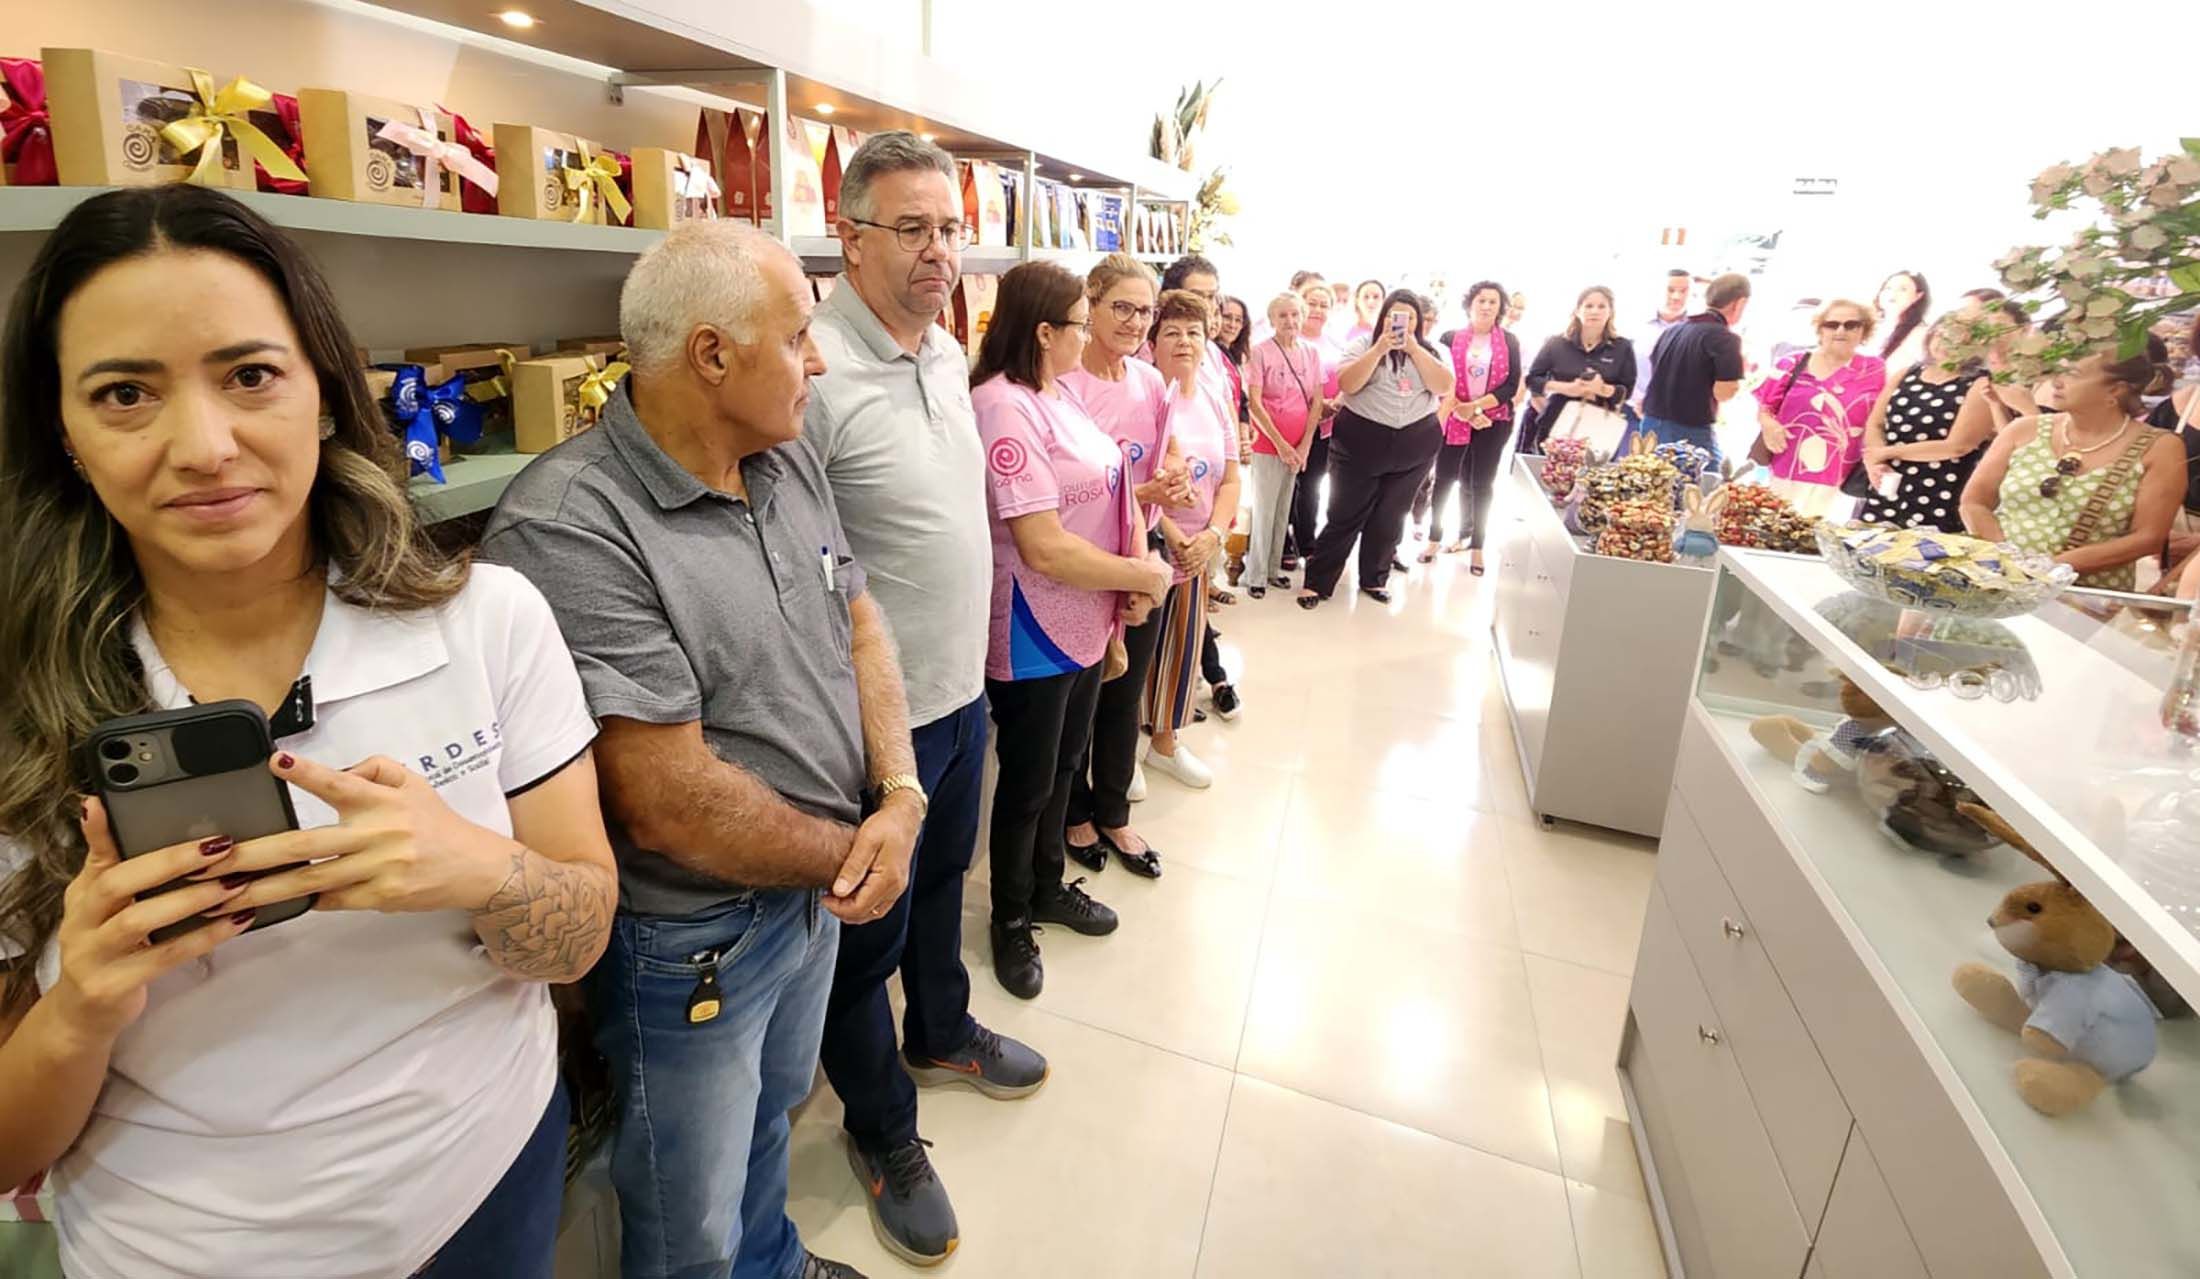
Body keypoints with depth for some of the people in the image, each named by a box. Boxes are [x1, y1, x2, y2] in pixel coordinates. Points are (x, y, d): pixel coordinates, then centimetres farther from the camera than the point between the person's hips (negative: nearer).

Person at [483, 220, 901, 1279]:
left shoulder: (792, 461, -1)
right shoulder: (570, 529, -28)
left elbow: (858, 626, 4)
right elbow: (669, 803, -28)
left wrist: (899, 795, -11)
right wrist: (847, 852, -14)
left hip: (817, 894, 8)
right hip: (691, 941, -7)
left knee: (771, 1114, 33)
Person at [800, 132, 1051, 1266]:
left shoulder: (947, 351, 6)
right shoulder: (812, 368, -22)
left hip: (962, 687, 8)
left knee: (941, 876, 27)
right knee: (872, 921, 12)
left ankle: (940, 1032, 53)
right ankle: (879, 1128, 36)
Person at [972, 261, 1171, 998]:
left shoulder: (1059, 395, 6)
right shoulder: (1005, 408, -23)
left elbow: (1106, 492, 11)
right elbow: (1044, 548, -28)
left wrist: (1138, 564, -7)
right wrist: (1146, 575, -16)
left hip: (1086, 624, 9)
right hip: (1033, 635, -8)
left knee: (1064, 764, 22)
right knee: (1028, 781, 9)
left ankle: (1047, 885, 44)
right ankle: (1011, 919, 32)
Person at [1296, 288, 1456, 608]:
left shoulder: (1433, 352, 8)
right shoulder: (1363, 345, 0)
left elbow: (1444, 387, -8)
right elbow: (1347, 385, -13)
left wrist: (1414, 348, -13)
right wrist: (1380, 349, -20)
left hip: (1415, 445, 3)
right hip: (1361, 441, -3)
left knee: (1390, 518, 13)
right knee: (1345, 516, -1)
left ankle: (1374, 579, 28)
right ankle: (1316, 581, 8)